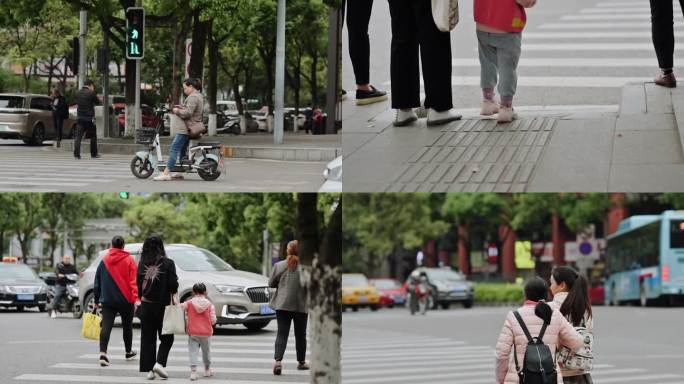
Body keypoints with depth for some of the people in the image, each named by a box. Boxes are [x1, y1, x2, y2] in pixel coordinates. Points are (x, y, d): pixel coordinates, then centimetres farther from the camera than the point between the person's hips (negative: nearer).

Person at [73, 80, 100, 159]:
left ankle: (76, 154, -12)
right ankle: (93, 154, 18)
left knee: (78, 136, -1)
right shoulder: (91, 93, -12)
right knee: (93, 136, 12)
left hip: (80, 118, 3)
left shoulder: (78, 93, 4)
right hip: (89, 118, -3)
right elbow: (97, 102, 0)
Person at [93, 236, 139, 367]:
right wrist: (136, 298, -16)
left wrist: (97, 300, 16)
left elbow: (97, 282, 10)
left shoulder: (104, 261, 5)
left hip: (107, 300, 1)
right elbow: (134, 281, -11)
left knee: (106, 326, -7)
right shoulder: (129, 260, -3)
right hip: (126, 300, -1)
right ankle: (129, 352, 31)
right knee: (127, 326, 16)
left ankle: (103, 353, -23)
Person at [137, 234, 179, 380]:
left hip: (146, 304, 3)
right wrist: (173, 298, 5)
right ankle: (159, 363, -9)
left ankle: (149, 369, 5)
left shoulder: (142, 263, -1)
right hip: (162, 305, -3)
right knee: (167, 338, 9)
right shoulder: (168, 263, -10)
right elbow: (173, 284, -11)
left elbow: (139, 284, 5)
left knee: (147, 338, 8)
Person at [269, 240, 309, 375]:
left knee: (282, 334, -1)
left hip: (282, 305, 1)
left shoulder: (279, 266, -3)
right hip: (301, 305, -1)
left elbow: (271, 284, 5)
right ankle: (301, 362, 27)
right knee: (300, 334, 14)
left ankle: (278, 361, -20)